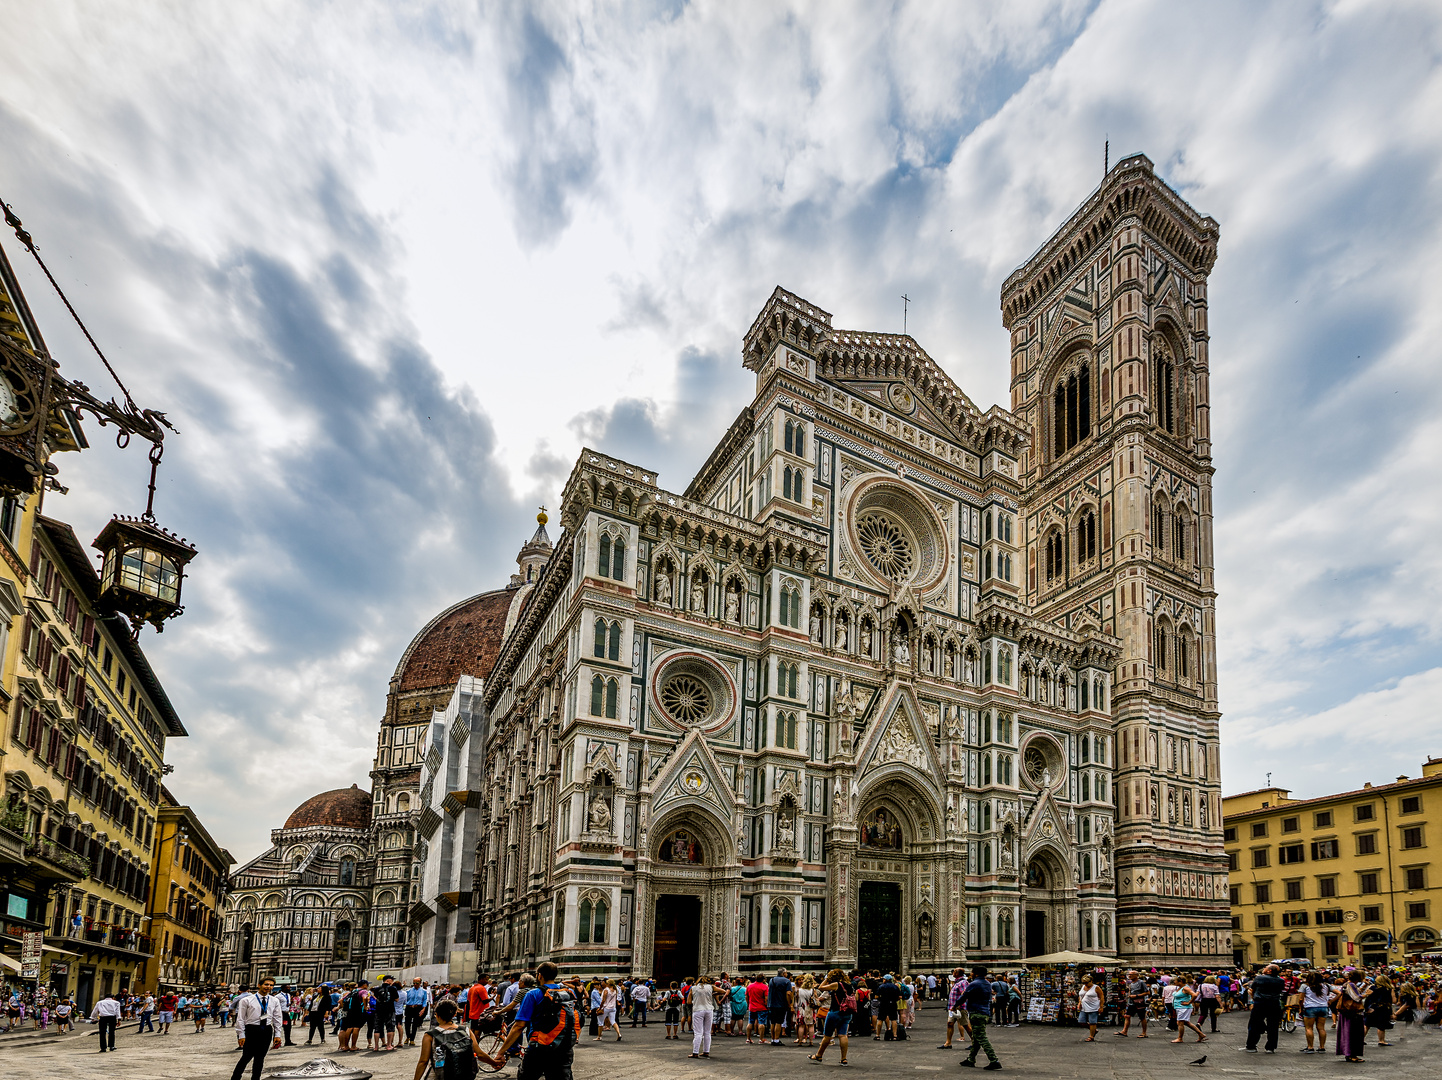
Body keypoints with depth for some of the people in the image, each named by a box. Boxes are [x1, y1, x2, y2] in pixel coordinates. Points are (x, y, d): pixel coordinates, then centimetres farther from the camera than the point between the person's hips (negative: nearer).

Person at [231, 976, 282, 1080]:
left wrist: (277, 1035, 6)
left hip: (267, 1031, 4)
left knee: (260, 1058, 9)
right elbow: (240, 1019, -2)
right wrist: (241, 1035, -6)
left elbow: (277, 1018, 10)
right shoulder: (246, 1000, -3)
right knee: (246, 1057, -4)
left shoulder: (275, 1001, 7)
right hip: (251, 1029, -4)